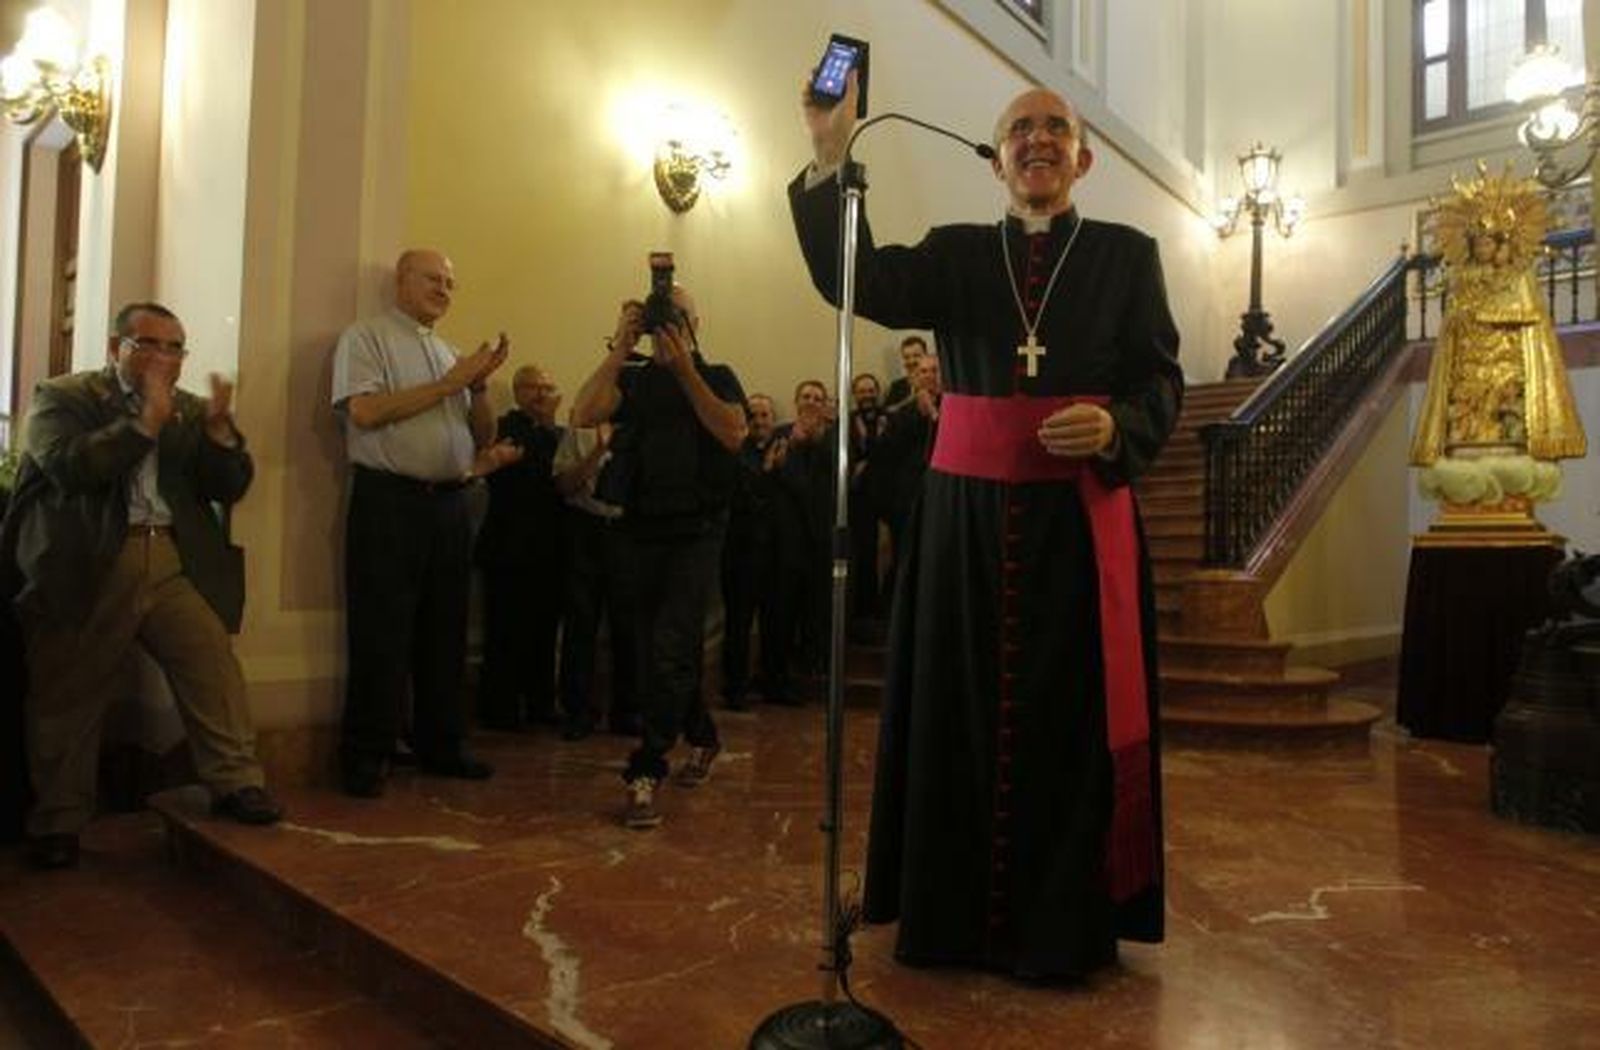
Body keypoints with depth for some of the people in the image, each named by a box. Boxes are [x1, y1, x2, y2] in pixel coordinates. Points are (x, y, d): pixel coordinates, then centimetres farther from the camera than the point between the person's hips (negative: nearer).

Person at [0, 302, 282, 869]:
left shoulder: (190, 410, 15)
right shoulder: (62, 397, 5)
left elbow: (229, 487, 7)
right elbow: (69, 467, -13)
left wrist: (219, 428, -9)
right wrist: (145, 422, -16)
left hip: (174, 562, 3)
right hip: (84, 567, -2)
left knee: (215, 667, -10)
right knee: (68, 696, 5)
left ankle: (236, 783, -1)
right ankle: (58, 822, 17)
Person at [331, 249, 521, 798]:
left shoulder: (450, 352, 19)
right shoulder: (366, 337, 2)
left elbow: (483, 437, 17)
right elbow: (365, 411, -15)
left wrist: (480, 385, -1)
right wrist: (449, 384, -10)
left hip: (450, 504, 6)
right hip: (388, 503, -6)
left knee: (445, 634, 11)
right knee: (381, 636, -1)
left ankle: (440, 744, 23)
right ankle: (365, 757, 10)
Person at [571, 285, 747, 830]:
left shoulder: (716, 377, 6)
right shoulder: (633, 380, 10)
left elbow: (733, 434, -14)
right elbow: (583, 415, -8)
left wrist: (684, 371, -16)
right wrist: (619, 348, -12)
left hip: (698, 533, -4)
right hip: (643, 531, 4)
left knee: (670, 650, -14)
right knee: (655, 651, 13)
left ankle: (645, 774, -8)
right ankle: (701, 738, 34)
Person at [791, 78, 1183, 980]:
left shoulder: (1128, 253, 8)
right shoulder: (956, 252, 11)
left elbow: (1163, 380, 3)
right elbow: (863, 282, -7)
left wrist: (1114, 428, -18)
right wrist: (830, 159, -16)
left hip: (1081, 516, -1)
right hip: (966, 512, 1)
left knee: (1069, 718, 3)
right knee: (963, 710, 6)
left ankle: (1063, 924, 19)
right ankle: (954, 913, 20)